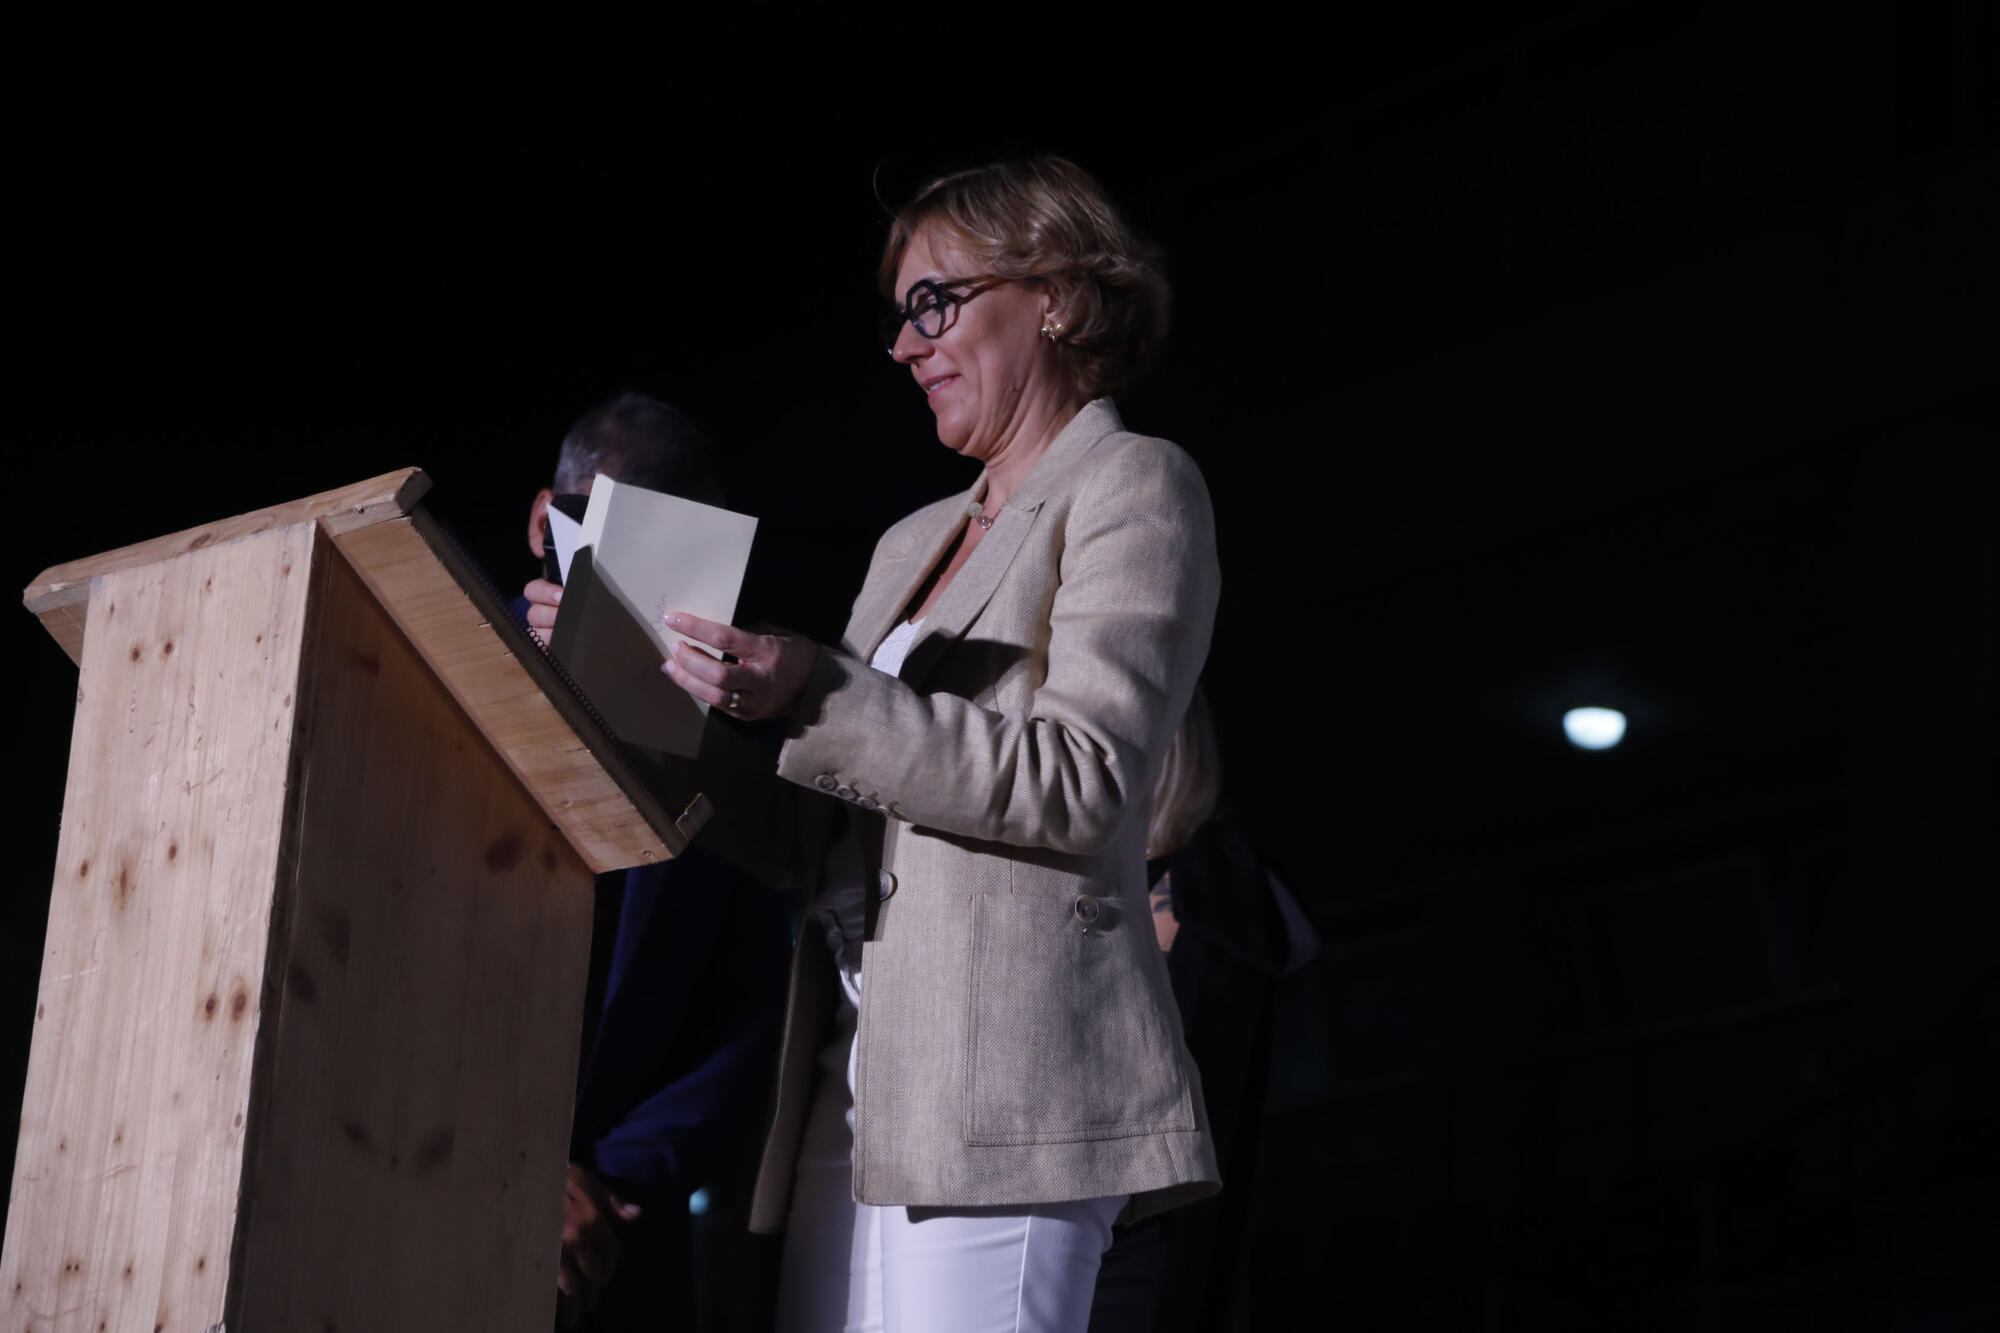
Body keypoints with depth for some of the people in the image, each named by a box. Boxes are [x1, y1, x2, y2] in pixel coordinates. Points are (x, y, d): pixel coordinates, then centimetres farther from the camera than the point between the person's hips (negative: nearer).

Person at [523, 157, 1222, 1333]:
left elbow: (1085, 787, -11)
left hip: (997, 1086, -8)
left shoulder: (1132, 486, 4)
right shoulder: (916, 542, 27)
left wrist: (813, 695, -16)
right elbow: (806, 834, 23)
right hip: (857, 1090, 8)